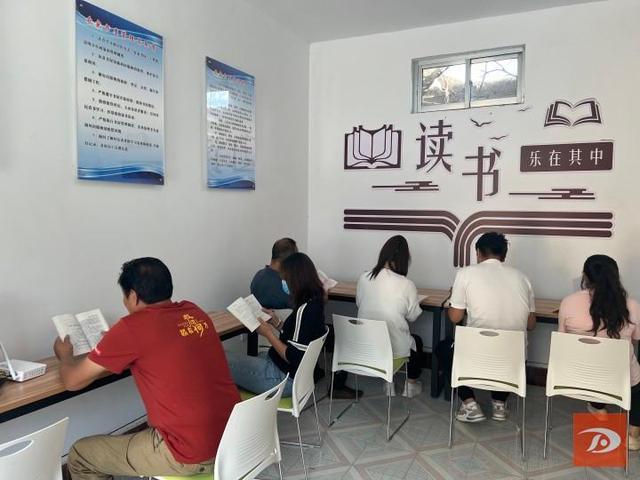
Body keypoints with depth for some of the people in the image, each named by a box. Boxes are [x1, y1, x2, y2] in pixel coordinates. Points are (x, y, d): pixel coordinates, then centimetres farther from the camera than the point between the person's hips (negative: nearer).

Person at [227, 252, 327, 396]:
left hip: (283, 377, -10)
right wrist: (276, 322, 5)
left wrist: (269, 333, -15)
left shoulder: (304, 311, -26)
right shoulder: (314, 303, 2)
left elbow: (293, 357, -24)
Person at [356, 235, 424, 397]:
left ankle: (388, 382, 42)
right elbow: (412, 316, -4)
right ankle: (411, 384, 43)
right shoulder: (406, 285, -18)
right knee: (417, 341, 31)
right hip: (395, 347, -4)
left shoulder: (364, 278, -8)